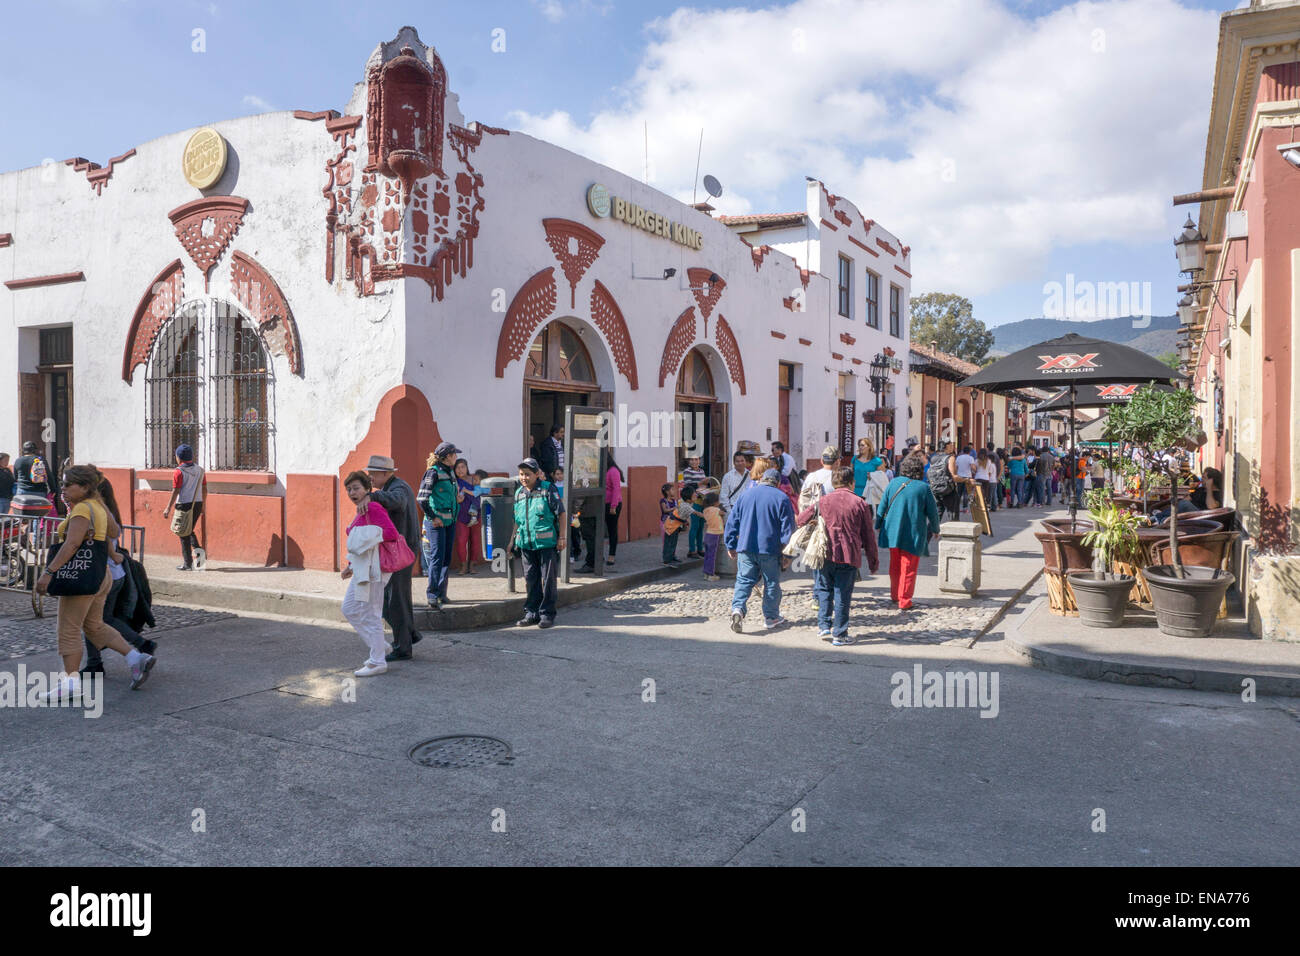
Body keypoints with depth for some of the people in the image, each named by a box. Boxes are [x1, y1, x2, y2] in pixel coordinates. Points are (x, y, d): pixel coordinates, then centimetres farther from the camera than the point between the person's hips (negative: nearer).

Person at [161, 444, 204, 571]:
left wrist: (168, 508, -9)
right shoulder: (199, 470, 8)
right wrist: (202, 506, 18)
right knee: (190, 531, 22)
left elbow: (176, 491, -13)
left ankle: (187, 563, 5)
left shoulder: (179, 472, -9)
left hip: (184, 504, -6)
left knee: (184, 534, 3)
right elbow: (203, 489, 11)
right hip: (198, 503, 6)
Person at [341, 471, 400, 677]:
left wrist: (368, 535, -18)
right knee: (349, 609, 16)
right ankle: (380, 646, 24)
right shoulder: (361, 511, 17)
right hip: (362, 567, 11)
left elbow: (392, 533, -23)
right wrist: (351, 565, 21)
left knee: (371, 614, -4)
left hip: (373, 567, -11)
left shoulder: (373, 508, -14)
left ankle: (377, 662, 5)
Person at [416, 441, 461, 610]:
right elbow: (421, 498, -15)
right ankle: (432, 597, -8)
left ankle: (441, 594, 20)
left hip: (450, 521, 8)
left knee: (447, 558, 11)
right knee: (437, 557, -10)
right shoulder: (434, 472, -10)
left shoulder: (450, 473, 14)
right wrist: (432, 517, -14)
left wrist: (457, 499, 10)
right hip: (436, 522, -8)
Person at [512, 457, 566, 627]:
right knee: (530, 579, 11)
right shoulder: (519, 494, 10)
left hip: (547, 543, -5)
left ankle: (547, 613, 11)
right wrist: (513, 540, 18)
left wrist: (561, 537, -9)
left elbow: (561, 513, -6)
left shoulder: (547, 490, -7)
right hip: (526, 544, 5)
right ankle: (531, 612, 21)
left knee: (547, 579, 2)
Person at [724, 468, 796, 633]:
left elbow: (732, 522, 9)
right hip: (770, 549, -2)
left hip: (745, 548, 2)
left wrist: (731, 545, 15)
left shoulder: (746, 495, 7)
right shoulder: (781, 498, -3)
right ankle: (772, 617, 19)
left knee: (744, 580, 5)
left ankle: (737, 608, -18)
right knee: (771, 582, 11)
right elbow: (788, 526, -4)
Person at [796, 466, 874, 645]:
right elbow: (868, 536, 4)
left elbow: (799, 521, 11)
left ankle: (824, 625, 13)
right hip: (849, 556, -1)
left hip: (824, 555, 1)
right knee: (842, 595, 5)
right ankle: (839, 634, 9)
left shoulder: (822, 501, 3)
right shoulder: (860, 504, 0)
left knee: (824, 590, 18)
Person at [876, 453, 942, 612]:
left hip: (893, 532, 3)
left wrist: (877, 526, 16)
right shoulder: (923, 487, -9)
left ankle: (895, 595, 29)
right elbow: (932, 512, -1)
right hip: (914, 534, -3)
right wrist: (935, 529, 16)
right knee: (908, 568, 5)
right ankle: (904, 601, 7)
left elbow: (882, 507, 4)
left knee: (895, 566, 18)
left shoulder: (894, 483, -1)